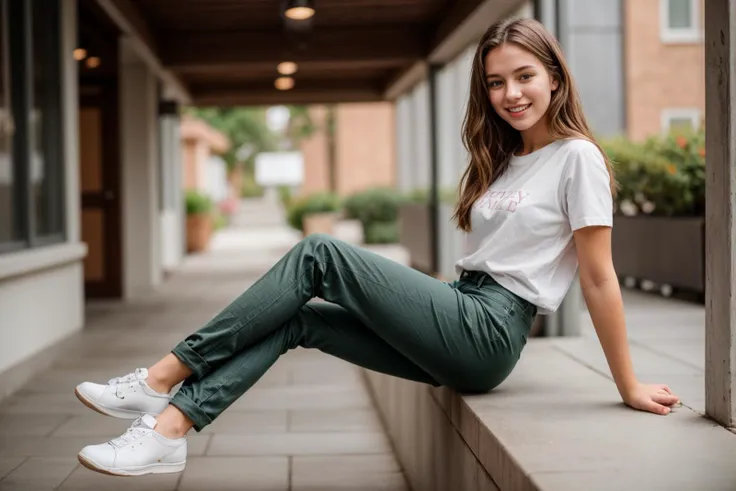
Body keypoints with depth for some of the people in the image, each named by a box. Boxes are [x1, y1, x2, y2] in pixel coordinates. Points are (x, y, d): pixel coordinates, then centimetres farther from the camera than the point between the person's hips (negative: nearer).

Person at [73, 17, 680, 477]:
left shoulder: (577, 158, -6)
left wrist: (629, 386, -5)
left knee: (319, 254, -14)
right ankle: (169, 426, -16)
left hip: (488, 334, -9)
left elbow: (599, 278, -8)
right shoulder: (504, 159, 21)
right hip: (461, 325, 9)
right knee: (298, 320, -5)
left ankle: (166, 377, -12)